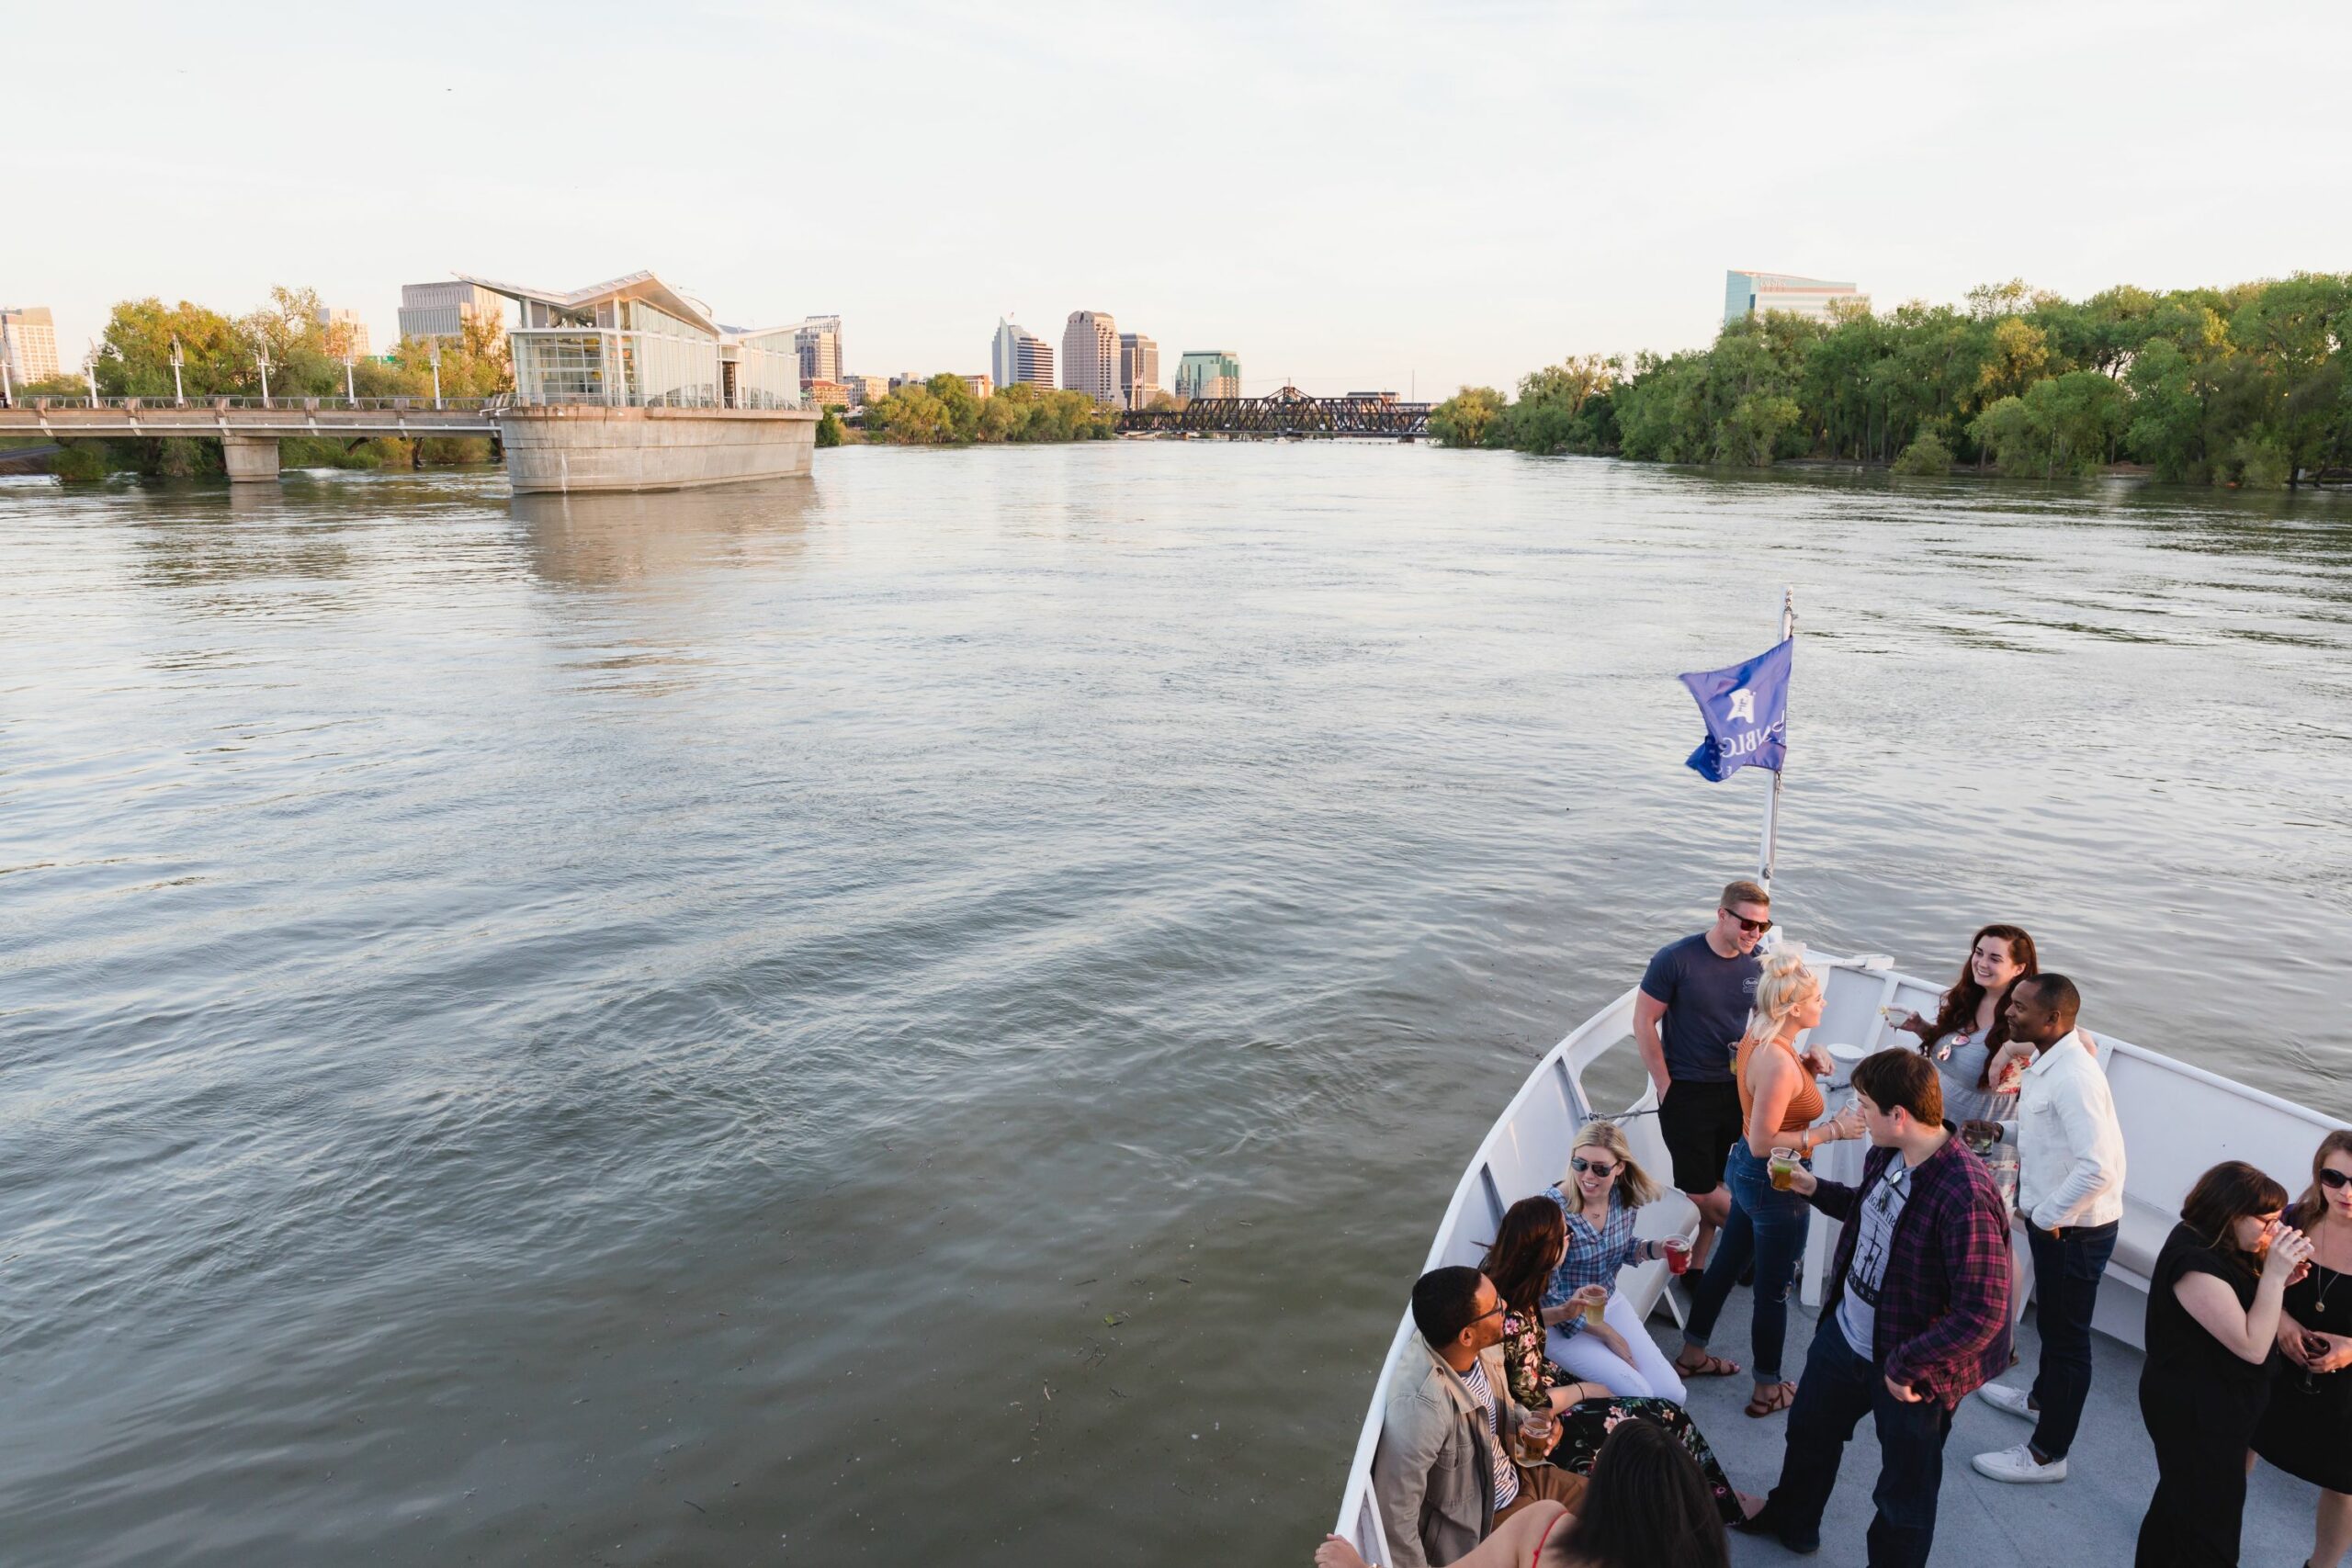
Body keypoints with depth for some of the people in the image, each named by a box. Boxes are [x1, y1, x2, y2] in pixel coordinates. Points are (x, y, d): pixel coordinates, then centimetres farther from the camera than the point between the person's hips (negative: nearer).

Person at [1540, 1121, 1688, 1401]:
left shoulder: (1624, 1196, -10)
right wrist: (1607, 1333, -13)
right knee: (1639, 1396, -17)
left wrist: (1657, 1248, -8)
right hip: (1563, 1322, -6)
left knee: (1672, 1394, -3)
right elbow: (1547, 1296, -21)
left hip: (1610, 1304, 6)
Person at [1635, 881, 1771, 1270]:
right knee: (1699, 1189, 1)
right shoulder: (1676, 959, -14)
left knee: (1707, 1188, 12)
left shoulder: (1758, 965, -1)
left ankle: (1696, 1267, 27)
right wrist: (1665, 1088, -10)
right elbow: (1644, 1022, -10)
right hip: (1687, 1092, -4)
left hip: (1737, 1091, 4)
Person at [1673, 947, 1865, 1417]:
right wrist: (1831, 1131, -24)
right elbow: (1764, 1142, -28)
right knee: (1774, 1289, 10)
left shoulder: (1756, 1036, -3)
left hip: (1745, 1169, 9)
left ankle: (1693, 1354, 41)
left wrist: (1806, 1069, 5)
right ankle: (1768, 1390, 29)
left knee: (1727, 1262, 24)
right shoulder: (1779, 1063, -31)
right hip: (1775, 1184, -9)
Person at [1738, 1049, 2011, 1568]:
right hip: (1844, 1333, 9)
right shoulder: (1884, 1155, -8)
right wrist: (1816, 1189, 4)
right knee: (1809, 1428, 30)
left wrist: (1906, 1367, -26)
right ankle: (1791, 1521, 57)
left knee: (1903, 1495, 14)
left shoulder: (1965, 1196, -33)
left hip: (1909, 1368, -9)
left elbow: (1983, 1311, -32)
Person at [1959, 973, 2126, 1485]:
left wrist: (2046, 1215, -23)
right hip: (2053, 1220, 10)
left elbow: (2097, 1168, -34)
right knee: (2052, 1321, 28)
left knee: (2066, 1334, 5)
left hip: (2075, 1228, -10)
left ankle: (2046, 1454, 19)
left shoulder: (2073, 1077, -29)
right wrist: (2002, 1131, 3)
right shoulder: (2046, 1063, 3)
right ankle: (2042, 1397, 50)